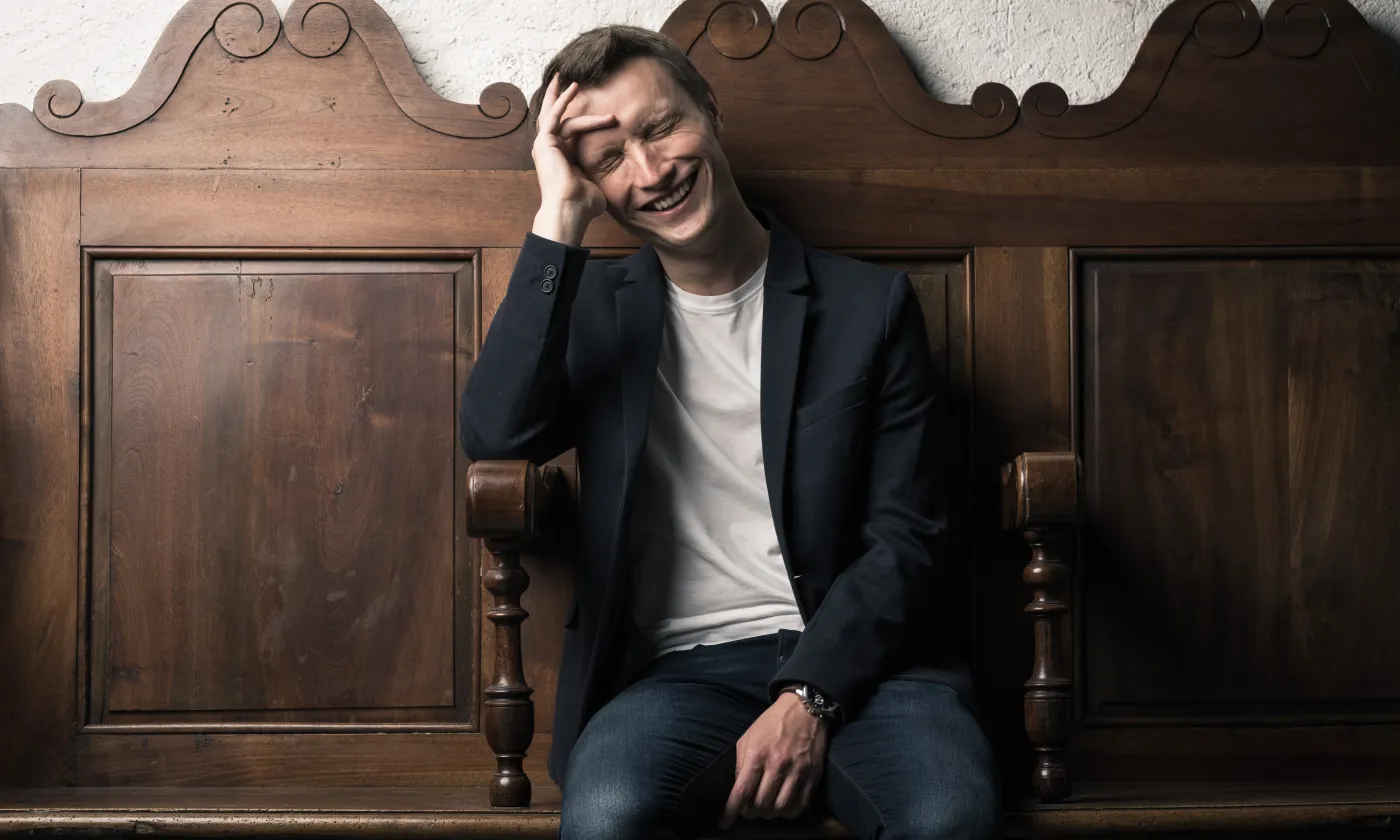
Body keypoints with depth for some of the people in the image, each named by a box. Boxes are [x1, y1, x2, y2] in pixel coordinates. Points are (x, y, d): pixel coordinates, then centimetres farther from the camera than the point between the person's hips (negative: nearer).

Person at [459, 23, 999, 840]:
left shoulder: (870, 305, 8)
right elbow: (496, 435, -8)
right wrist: (559, 220, -7)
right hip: (678, 671, 0)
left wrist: (810, 695, -12)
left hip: (848, 657, 0)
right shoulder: (593, 308, 13)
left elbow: (907, 538, 3)